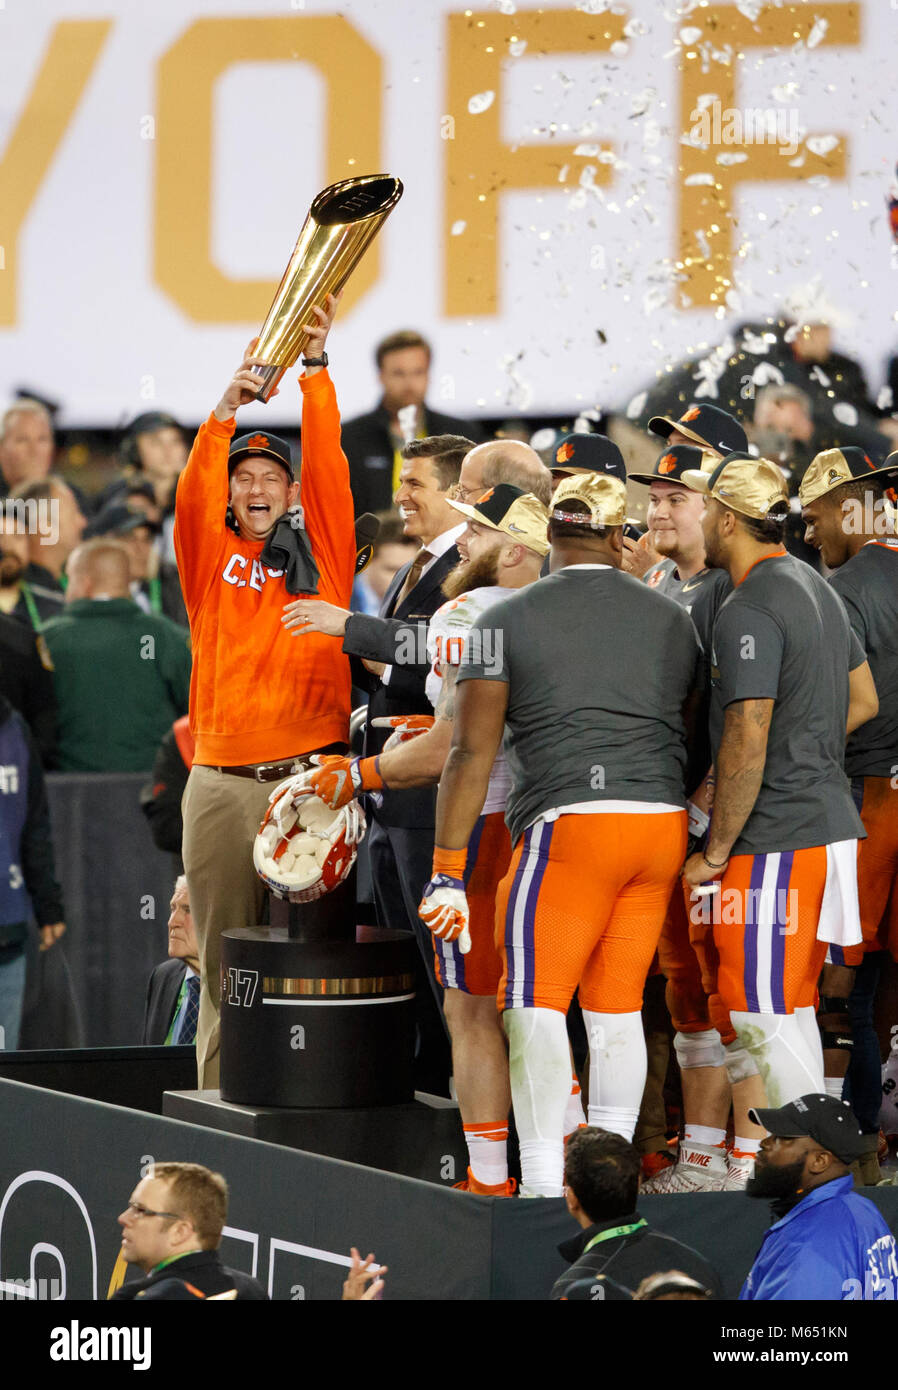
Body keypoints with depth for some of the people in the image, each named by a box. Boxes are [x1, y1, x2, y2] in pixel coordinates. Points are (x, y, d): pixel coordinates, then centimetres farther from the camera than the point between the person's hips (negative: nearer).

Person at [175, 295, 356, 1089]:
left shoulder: (323, 553, 10)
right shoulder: (210, 556, 11)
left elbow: (327, 464, 0)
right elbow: (193, 497, -7)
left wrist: (316, 370, -10)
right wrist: (225, 414, -21)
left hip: (309, 776, -1)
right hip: (222, 780, 1)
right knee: (225, 957, 3)